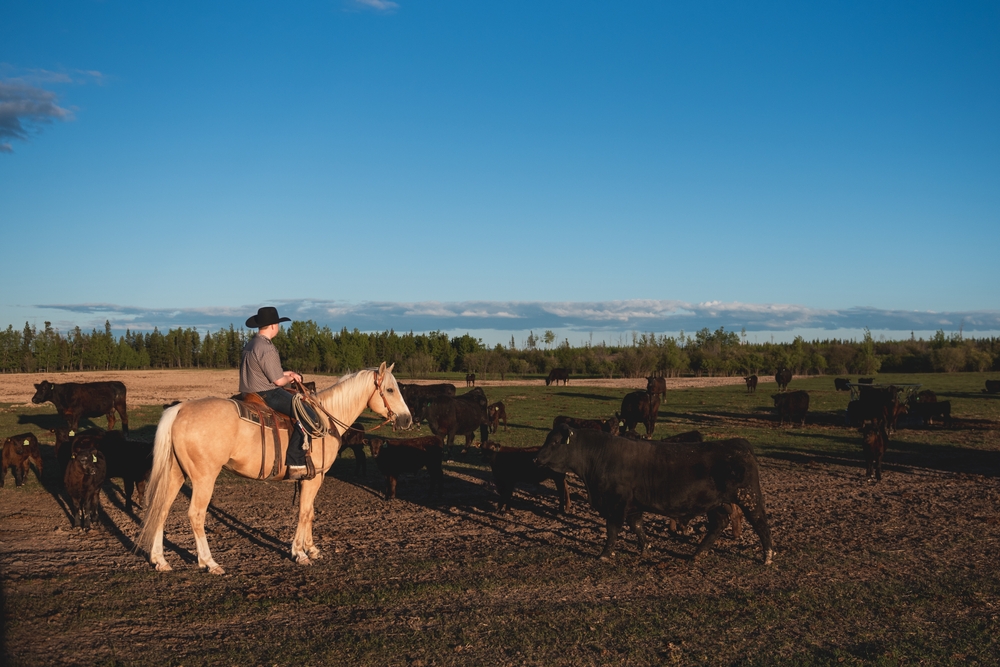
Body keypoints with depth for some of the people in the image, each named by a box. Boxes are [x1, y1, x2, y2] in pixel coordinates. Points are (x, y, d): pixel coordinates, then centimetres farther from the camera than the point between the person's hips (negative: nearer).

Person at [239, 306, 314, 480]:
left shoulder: (250, 345, 13)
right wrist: (290, 378, 3)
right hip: (267, 394, -11)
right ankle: (295, 465, -17)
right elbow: (279, 381, -18)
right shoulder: (267, 349, -19)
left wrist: (287, 374, 14)